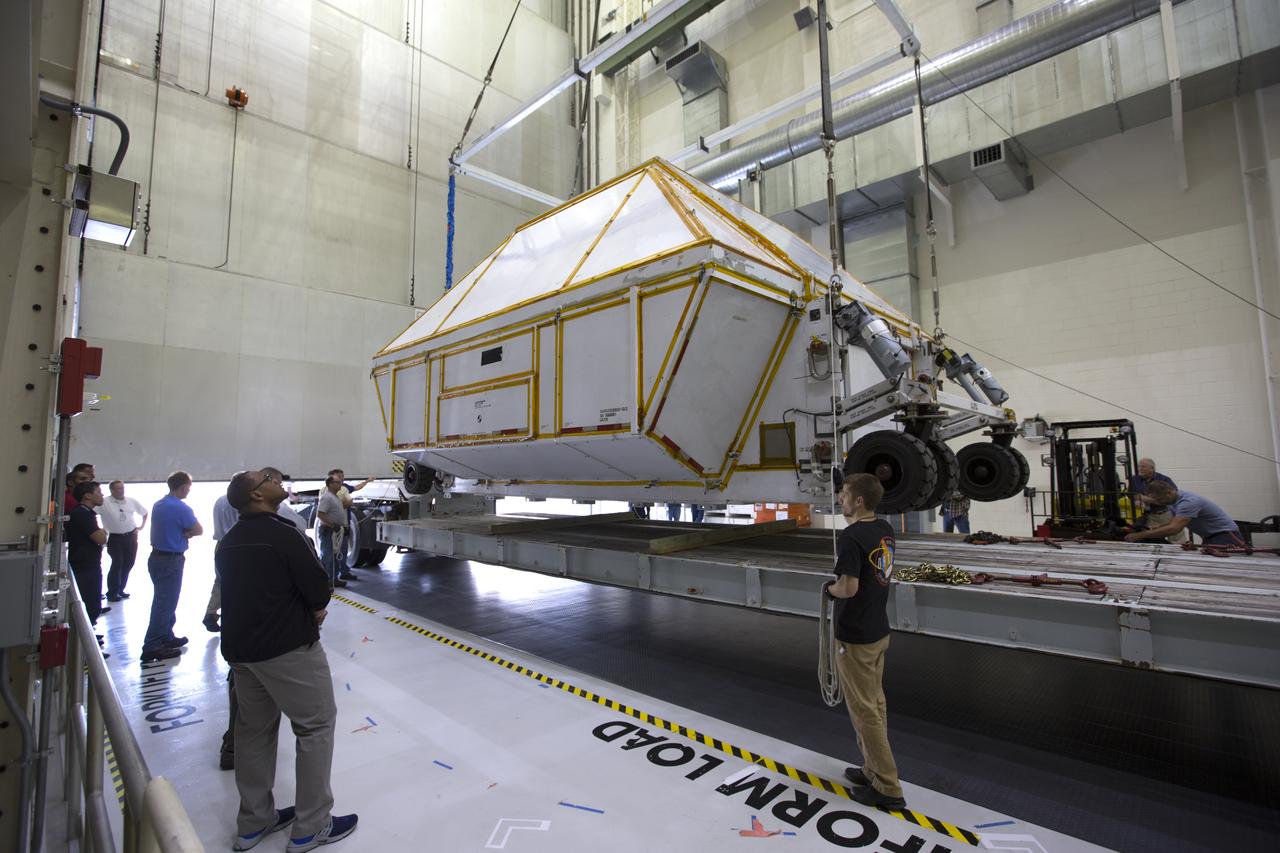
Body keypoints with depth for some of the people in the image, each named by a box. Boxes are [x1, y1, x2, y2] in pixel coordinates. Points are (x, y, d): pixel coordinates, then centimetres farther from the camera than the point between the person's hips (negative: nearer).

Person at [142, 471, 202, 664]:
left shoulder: (158, 505, 7)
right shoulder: (181, 508, -20)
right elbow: (199, 530, -12)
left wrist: (182, 535, 0)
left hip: (156, 557, 9)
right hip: (171, 561, -9)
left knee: (164, 601, 19)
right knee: (165, 603, -3)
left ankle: (166, 637, 29)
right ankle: (151, 647, 0)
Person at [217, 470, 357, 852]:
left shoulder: (227, 542, 8)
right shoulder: (284, 534, -18)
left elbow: (238, 592, 12)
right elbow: (319, 590, -20)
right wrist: (314, 610, 3)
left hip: (240, 648, 8)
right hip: (289, 648, -8)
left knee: (254, 730, 19)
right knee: (316, 725, 4)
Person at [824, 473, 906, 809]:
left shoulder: (850, 537, -24)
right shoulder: (884, 529, 3)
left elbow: (849, 587, -26)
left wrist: (830, 588, -6)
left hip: (855, 637, -9)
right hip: (879, 630, 9)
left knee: (863, 710, 5)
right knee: (875, 703, 20)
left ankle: (888, 788, 15)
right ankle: (875, 770, 33)